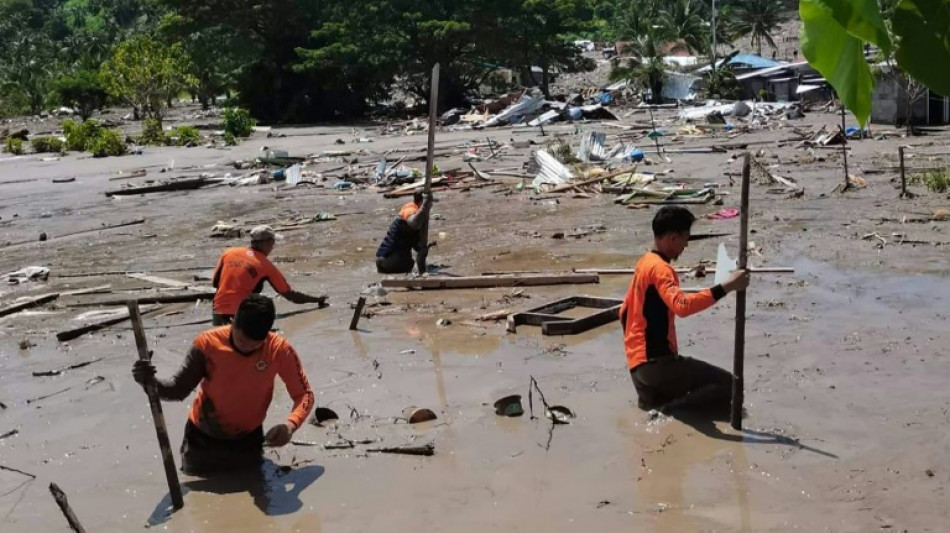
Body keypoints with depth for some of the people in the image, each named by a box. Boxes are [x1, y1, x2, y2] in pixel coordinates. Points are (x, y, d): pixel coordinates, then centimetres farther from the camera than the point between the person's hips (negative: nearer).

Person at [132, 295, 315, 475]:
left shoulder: (279, 349, -25)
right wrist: (152, 382, -43)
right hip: (203, 436, -1)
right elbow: (179, 389, -20)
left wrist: (290, 424, -38)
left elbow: (304, 394, -18)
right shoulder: (208, 343, -26)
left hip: (247, 438, 1)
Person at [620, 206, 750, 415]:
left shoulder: (645, 263, 14)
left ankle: (653, 399, 9)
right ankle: (667, 409, -15)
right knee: (728, 385, -10)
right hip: (656, 364, -10)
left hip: (639, 363, 10)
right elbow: (682, 306, -35)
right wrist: (726, 287, -36)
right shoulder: (660, 268, -15)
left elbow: (624, 312, 22)